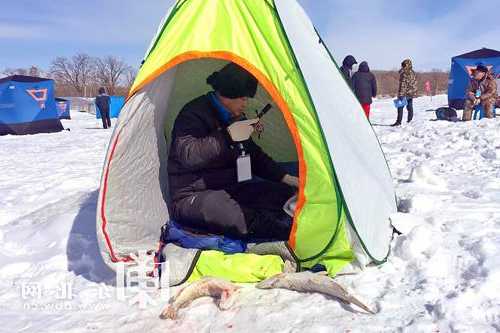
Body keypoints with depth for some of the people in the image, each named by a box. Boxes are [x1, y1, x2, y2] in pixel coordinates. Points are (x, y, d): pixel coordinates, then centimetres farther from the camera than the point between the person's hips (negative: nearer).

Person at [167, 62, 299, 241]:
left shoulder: (236, 117, 11)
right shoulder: (195, 114, -13)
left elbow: (255, 155, 18)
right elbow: (187, 155, -30)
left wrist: (285, 178, 8)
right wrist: (228, 136, -30)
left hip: (230, 190, 8)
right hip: (193, 197, -8)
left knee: (286, 194, -7)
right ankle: (288, 232, -43)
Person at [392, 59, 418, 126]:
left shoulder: (403, 73, -14)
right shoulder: (413, 73, 11)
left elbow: (403, 84, -18)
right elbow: (414, 83, 18)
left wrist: (401, 94, -18)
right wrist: (415, 92, 27)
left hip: (405, 93, -8)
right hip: (412, 93, 8)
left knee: (400, 107, -4)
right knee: (410, 107, 13)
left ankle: (399, 121, -5)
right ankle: (410, 120, 19)